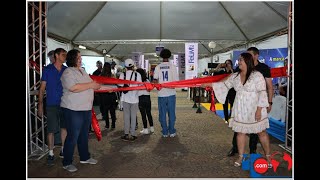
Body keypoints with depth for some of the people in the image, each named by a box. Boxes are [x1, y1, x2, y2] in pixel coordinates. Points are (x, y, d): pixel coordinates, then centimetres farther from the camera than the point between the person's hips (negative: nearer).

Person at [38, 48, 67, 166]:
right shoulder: (47, 69, -2)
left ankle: (63, 150, 26)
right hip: (52, 105, -3)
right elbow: (42, 88, 1)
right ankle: (51, 154, 15)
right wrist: (40, 104, -3)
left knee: (64, 127, 11)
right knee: (51, 130, 0)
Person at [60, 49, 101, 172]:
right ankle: (67, 163, 13)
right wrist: (91, 85, -19)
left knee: (84, 135, 17)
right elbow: (73, 88, -27)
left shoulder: (83, 71, 16)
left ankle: (85, 157, 32)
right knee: (72, 137, -2)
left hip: (86, 108, 8)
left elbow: (91, 85, 27)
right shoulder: (68, 72, -12)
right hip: (73, 110, -8)